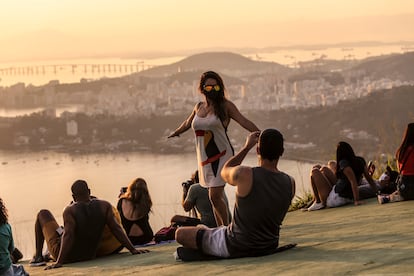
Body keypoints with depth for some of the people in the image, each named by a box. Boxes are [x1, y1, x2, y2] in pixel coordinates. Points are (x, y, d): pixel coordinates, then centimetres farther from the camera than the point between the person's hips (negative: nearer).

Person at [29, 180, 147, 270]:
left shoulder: (70, 210, -22)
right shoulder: (104, 206, -12)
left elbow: (68, 235, -31)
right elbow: (116, 228, -16)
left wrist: (59, 262, -34)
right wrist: (132, 249, -13)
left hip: (64, 254, -3)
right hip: (89, 255, 4)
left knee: (43, 214, 16)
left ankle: (38, 257, 21)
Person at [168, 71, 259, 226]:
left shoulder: (225, 106, -5)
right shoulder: (198, 107, 10)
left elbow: (244, 121, -11)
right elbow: (187, 123, 30)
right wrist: (174, 134, 46)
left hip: (222, 155, -5)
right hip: (204, 159, 5)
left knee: (215, 196, -15)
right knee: (215, 197, 9)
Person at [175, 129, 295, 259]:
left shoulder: (244, 175, -24)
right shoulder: (290, 183, -12)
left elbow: (225, 171, 1)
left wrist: (247, 147, 7)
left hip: (235, 248, -5)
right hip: (269, 247, 5)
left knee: (180, 234, 12)